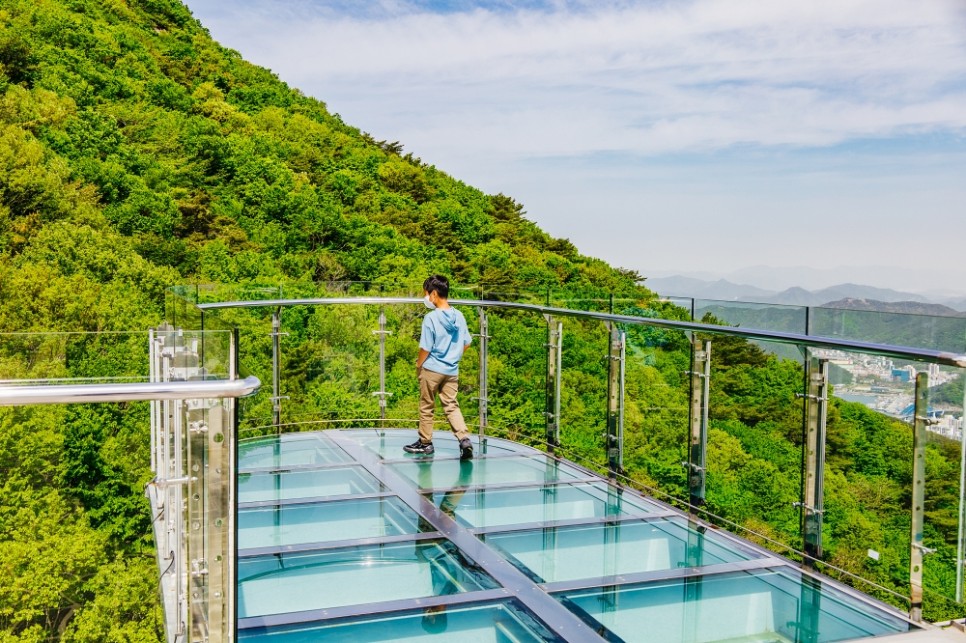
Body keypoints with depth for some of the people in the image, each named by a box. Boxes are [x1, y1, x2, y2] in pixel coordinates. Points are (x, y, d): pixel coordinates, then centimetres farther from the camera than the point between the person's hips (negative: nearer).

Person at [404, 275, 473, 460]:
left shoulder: (431, 318, -17)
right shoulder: (459, 316, 0)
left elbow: (425, 348, -15)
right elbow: (466, 344, 8)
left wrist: (418, 365, 1)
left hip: (431, 369, -5)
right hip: (452, 370, 5)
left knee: (426, 407, 11)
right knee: (451, 405, 8)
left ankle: (425, 443, 22)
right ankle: (464, 439, -9)